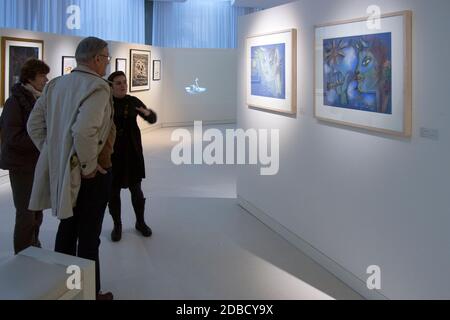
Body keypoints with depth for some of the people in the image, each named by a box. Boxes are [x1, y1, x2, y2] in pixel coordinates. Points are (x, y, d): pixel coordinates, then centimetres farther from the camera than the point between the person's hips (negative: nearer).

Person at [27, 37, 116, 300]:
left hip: (61, 170, 8)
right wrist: (90, 166, -19)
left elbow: (35, 124, 6)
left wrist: (52, 154, 9)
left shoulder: (56, 85, 5)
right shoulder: (98, 86, -18)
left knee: (67, 228, 21)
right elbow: (84, 131, -32)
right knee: (89, 237, 5)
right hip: (90, 174, -7)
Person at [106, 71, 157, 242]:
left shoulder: (133, 101, -1)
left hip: (132, 151, 1)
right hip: (111, 152, -1)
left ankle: (140, 222, 28)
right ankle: (117, 225, 24)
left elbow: (152, 119, 3)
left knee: (135, 188, 8)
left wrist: (148, 113, -19)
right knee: (113, 191, 6)